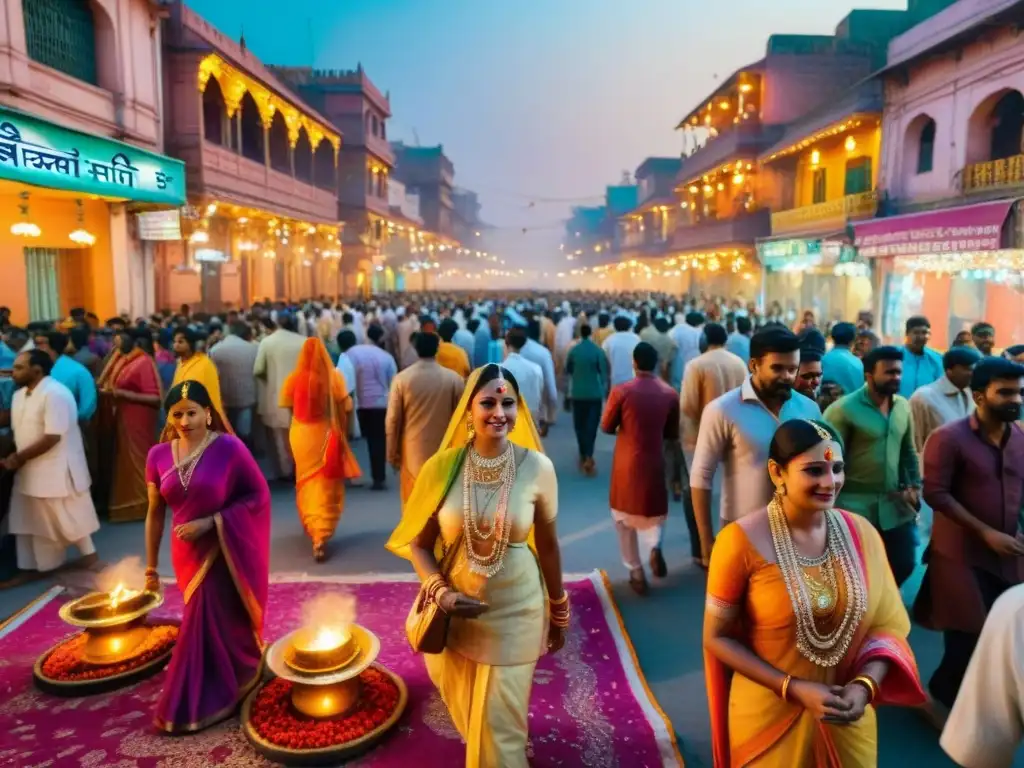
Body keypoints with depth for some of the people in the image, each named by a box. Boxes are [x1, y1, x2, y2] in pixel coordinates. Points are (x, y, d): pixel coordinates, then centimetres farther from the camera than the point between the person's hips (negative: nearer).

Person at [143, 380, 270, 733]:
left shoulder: (229, 447, -14)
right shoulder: (158, 455, 0)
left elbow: (259, 496, -11)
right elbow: (155, 514, 8)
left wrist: (210, 522, -19)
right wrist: (151, 567, 11)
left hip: (227, 552, -4)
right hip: (188, 554, 4)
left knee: (207, 624, -3)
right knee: (211, 622, 15)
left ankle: (194, 706, 17)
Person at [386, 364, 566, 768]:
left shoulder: (537, 467, -14)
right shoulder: (443, 466, -13)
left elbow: (548, 545, -2)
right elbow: (418, 542, -3)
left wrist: (559, 612, 7)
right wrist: (441, 593, -19)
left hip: (517, 610, -2)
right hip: (459, 609, 2)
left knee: (500, 721, 8)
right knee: (466, 712, 23)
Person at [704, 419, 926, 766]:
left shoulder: (861, 532, -6)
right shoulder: (742, 541, -19)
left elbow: (887, 623, 1)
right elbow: (718, 637, -12)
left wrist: (865, 685, -14)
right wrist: (793, 688, -18)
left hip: (847, 718, 4)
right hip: (770, 718, -3)